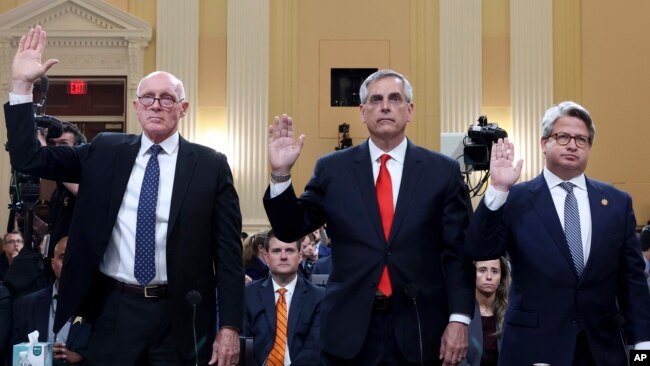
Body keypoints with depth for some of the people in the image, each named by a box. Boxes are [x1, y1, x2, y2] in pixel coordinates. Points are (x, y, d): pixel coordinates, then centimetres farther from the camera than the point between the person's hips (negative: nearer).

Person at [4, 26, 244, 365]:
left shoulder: (211, 165, -2)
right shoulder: (104, 152, 5)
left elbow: (228, 250, -2)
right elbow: (28, 159, 4)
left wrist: (229, 326, -7)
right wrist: (22, 84, -5)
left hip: (179, 315, -1)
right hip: (114, 311, 2)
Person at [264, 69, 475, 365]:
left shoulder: (443, 171, 2)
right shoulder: (332, 169, 4)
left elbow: (457, 252, 0)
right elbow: (290, 230, 4)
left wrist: (459, 319, -8)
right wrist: (281, 174, -10)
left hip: (419, 329, 0)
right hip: (349, 329, 1)